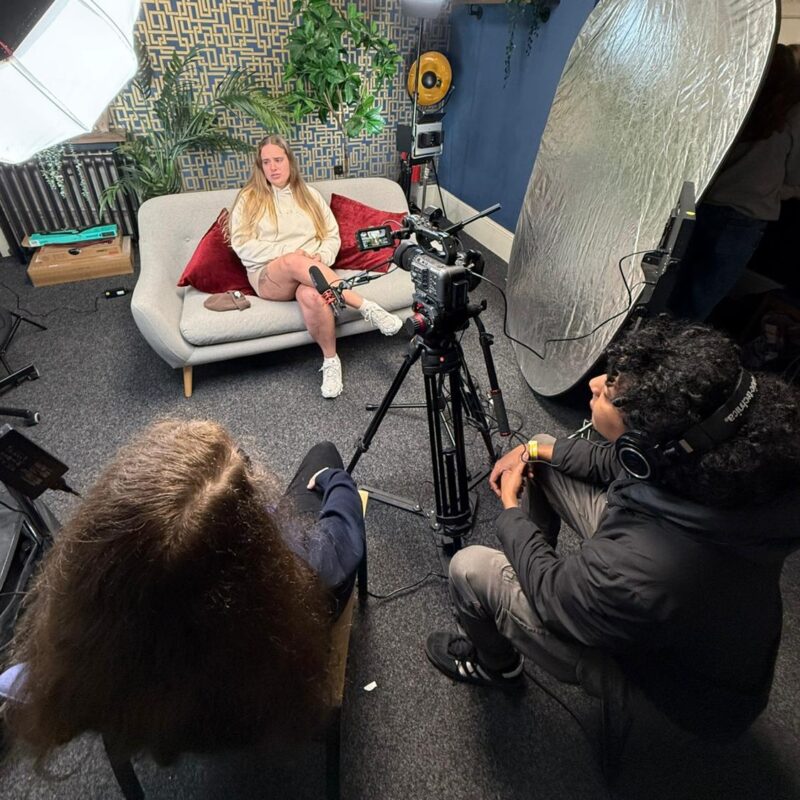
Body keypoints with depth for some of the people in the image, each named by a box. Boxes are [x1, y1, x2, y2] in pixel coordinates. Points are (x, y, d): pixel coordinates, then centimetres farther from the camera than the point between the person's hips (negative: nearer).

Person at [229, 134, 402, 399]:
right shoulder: (248, 199, 9)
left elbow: (332, 236, 13)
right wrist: (286, 252, -14)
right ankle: (366, 307, -39)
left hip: (309, 274, 1)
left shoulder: (310, 195, 17)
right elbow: (242, 245, -1)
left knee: (311, 295, -39)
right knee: (294, 262, -39)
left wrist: (321, 259, -10)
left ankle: (331, 360, -24)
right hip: (268, 277, -1)